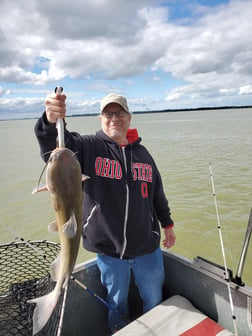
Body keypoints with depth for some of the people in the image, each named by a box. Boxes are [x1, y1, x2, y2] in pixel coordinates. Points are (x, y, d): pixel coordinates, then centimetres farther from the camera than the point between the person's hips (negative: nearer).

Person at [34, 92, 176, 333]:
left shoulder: (142, 153, 5)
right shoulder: (88, 147, -8)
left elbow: (156, 192, 12)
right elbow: (52, 147, -25)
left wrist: (167, 224, 16)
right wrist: (50, 121, -45)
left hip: (147, 247, 4)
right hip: (108, 250, -3)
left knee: (155, 301, 22)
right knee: (116, 303, 20)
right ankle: (118, 331, 49)